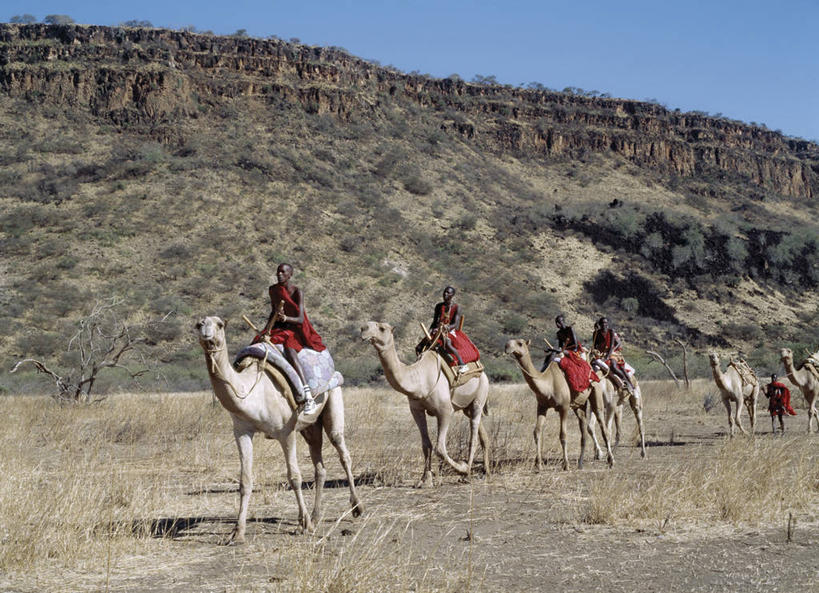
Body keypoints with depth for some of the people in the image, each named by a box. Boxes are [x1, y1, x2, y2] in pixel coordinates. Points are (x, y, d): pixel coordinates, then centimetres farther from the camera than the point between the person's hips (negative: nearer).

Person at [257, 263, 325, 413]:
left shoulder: (297, 292, -13)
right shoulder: (273, 290, 5)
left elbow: (300, 319, -19)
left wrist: (285, 318, -38)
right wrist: (266, 329, 7)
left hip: (295, 329, -7)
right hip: (278, 328, 7)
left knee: (290, 351, -36)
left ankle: (309, 396, -45)